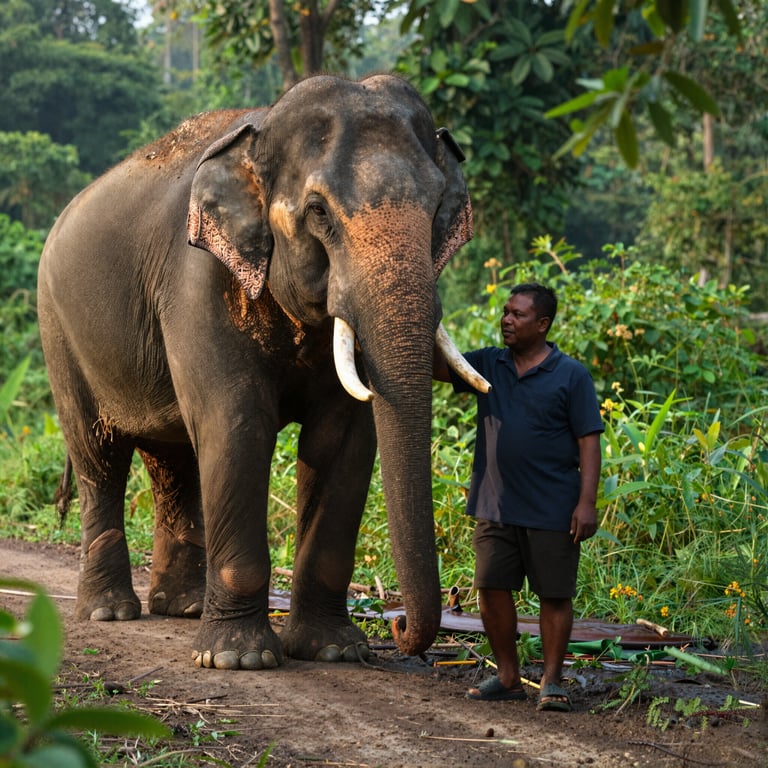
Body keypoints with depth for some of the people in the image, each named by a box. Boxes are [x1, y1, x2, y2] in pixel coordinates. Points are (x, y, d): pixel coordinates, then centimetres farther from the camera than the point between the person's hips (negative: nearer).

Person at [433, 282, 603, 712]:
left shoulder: (571, 375, -3)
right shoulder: (488, 365, 10)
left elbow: (589, 443, -6)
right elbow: (441, 369, 2)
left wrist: (587, 502, -13)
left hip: (552, 512, -4)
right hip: (495, 507, 4)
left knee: (555, 595, 2)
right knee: (492, 589, 5)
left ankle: (552, 682, 13)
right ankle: (508, 677, 17)